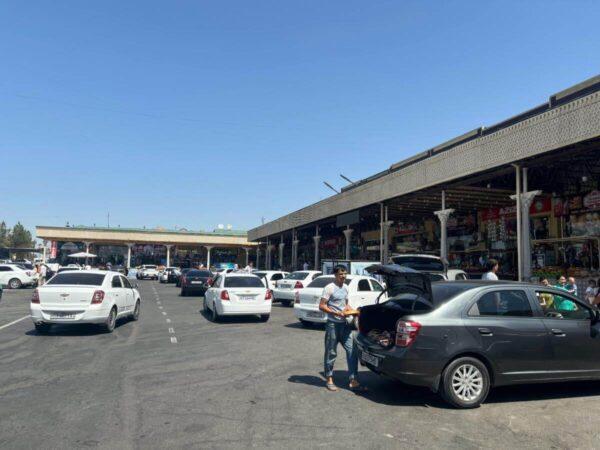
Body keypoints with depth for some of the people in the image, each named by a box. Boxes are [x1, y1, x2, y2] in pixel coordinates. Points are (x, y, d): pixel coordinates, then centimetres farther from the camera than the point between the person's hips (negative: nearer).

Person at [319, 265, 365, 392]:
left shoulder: (345, 287, 12)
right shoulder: (329, 288, -11)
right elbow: (321, 306, -14)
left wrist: (352, 311, 5)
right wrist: (337, 313, -21)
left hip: (345, 324, 7)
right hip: (333, 324, -7)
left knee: (352, 351, 1)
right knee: (331, 353, 4)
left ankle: (353, 381, 6)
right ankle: (329, 380, 19)